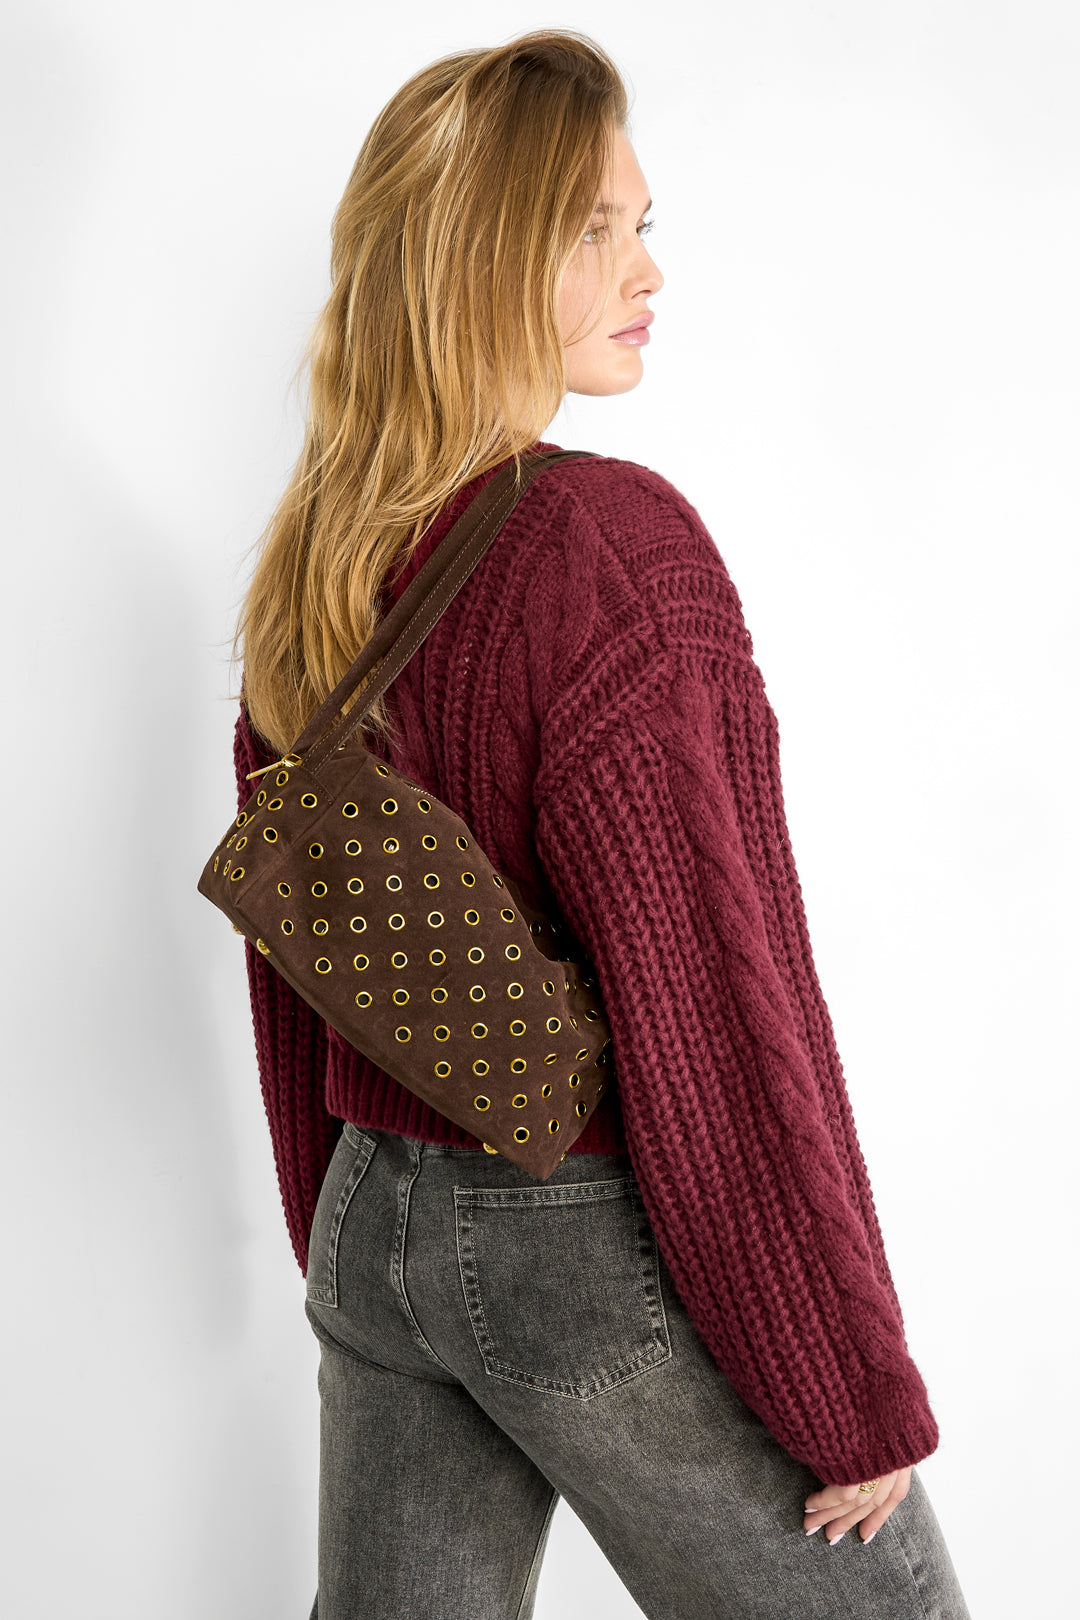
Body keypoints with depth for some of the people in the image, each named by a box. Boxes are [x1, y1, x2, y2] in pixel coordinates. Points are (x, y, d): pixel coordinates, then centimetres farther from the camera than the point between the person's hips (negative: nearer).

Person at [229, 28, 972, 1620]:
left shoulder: (307, 571, 3)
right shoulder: (609, 545, -20)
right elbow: (707, 995, -21)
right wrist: (854, 1389, -12)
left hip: (379, 1225, 7)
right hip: (601, 1249, -7)